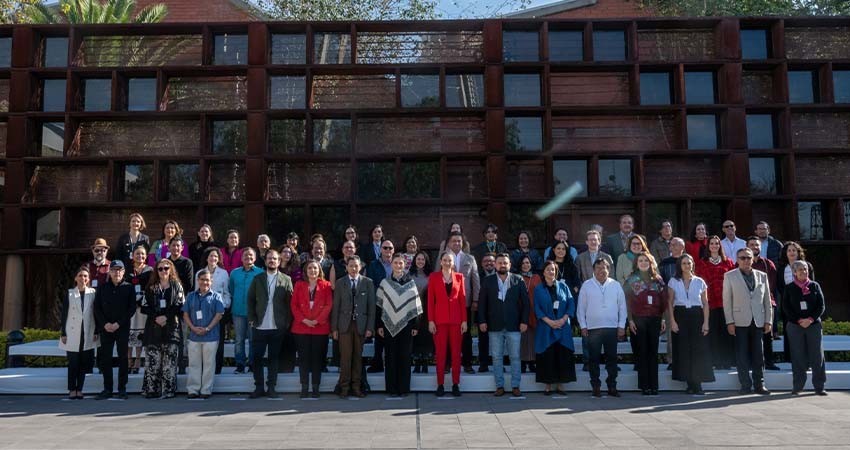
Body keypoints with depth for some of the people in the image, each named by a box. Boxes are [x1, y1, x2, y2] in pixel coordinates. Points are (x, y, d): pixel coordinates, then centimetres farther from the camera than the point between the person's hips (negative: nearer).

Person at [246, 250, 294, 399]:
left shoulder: (286, 280, 3)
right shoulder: (257, 279, 8)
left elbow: (290, 302, 1)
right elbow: (250, 300, 6)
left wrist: (287, 322, -4)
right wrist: (251, 319, -3)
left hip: (278, 327, -1)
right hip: (259, 326, 1)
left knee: (274, 357, 6)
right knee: (257, 357, 3)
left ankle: (271, 387, 14)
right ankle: (258, 387, 14)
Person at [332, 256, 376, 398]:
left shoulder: (368, 283, 5)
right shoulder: (340, 283, 6)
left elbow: (371, 306, 3)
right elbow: (336, 306, 4)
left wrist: (370, 327, -3)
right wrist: (334, 328, 0)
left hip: (361, 324, 0)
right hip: (345, 324, 0)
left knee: (358, 356, 5)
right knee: (345, 357, -1)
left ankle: (356, 386, 13)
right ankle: (344, 387, 8)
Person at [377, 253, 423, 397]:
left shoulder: (410, 282, 4)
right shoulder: (385, 282, 4)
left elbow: (415, 305, 3)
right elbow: (379, 305, 4)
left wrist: (415, 325, -2)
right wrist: (379, 325, -1)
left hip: (406, 324, 0)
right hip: (389, 324, 0)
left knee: (404, 357, 3)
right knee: (391, 357, 4)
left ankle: (404, 388, 11)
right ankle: (391, 388, 11)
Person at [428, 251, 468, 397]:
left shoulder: (459, 277, 9)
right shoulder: (433, 277, 4)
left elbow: (462, 299, 8)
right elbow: (430, 300, 2)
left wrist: (464, 320, 1)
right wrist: (430, 320, -5)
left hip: (456, 319, 2)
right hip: (440, 319, -1)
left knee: (456, 353, 3)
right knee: (440, 353, 0)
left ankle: (456, 384, 9)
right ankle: (440, 385, 7)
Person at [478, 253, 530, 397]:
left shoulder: (518, 280, 4)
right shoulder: (487, 281, 6)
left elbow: (526, 302, 3)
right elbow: (482, 303, 6)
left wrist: (524, 321, -4)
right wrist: (482, 321, -3)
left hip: (514, 326, -1)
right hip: (495, 326, 1)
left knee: (515, 357, 3)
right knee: (496, 357, 5)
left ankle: (515, 386, 12)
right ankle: (499, 386, 14)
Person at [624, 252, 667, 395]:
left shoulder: (657, 280, 11)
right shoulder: (631, 280, 3)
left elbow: (664, 300, 11)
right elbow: (627, 301, -2)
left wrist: (663, 318, 4)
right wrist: (630, 320, -8)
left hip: (654, 319, 2)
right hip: (638, 319, -2)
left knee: (653, 352, 3)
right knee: (642, 352, 0)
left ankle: (654, 385, 9)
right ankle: (644, 385, 5)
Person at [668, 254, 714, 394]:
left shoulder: (700, 282, 8)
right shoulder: (673, 281, 6)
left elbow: (705, 303, 8)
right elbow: (670, 303, 4)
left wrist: (706, 322, -2)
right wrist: (672, 321, -6)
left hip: (696, 316, 0)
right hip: (680, 316, 0)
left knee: (698, 350, -6)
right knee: (683, 350, -2)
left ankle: (697, 384, -1)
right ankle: (690, 383, 6)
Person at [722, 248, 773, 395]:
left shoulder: (762, 276, 12)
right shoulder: (729, 276, 3)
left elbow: (767, 299, 12)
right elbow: (726, 300, 0)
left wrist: (768, 320, 6)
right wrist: (730, 322, -6)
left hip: (758, 321, 2)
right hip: (740, 322, -2)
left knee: (758, 355, 5)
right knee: (742, 355, 0)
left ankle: (759, 384, 14)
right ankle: (745, 385, 8)